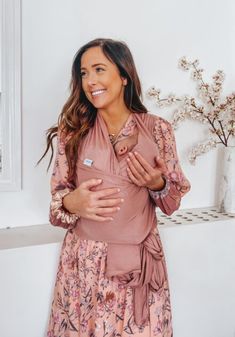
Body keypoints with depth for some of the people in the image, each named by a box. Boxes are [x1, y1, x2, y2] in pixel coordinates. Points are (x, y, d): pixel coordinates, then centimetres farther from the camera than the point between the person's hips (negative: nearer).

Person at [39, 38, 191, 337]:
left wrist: (158, 184, -17)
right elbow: (57, 194, 3)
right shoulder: (73, 129, -2)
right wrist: (72, 201, -19)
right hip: (84, 261, 1)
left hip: (139, 260, 0)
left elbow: (173, 201, 4)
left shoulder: (158, 130, -4)